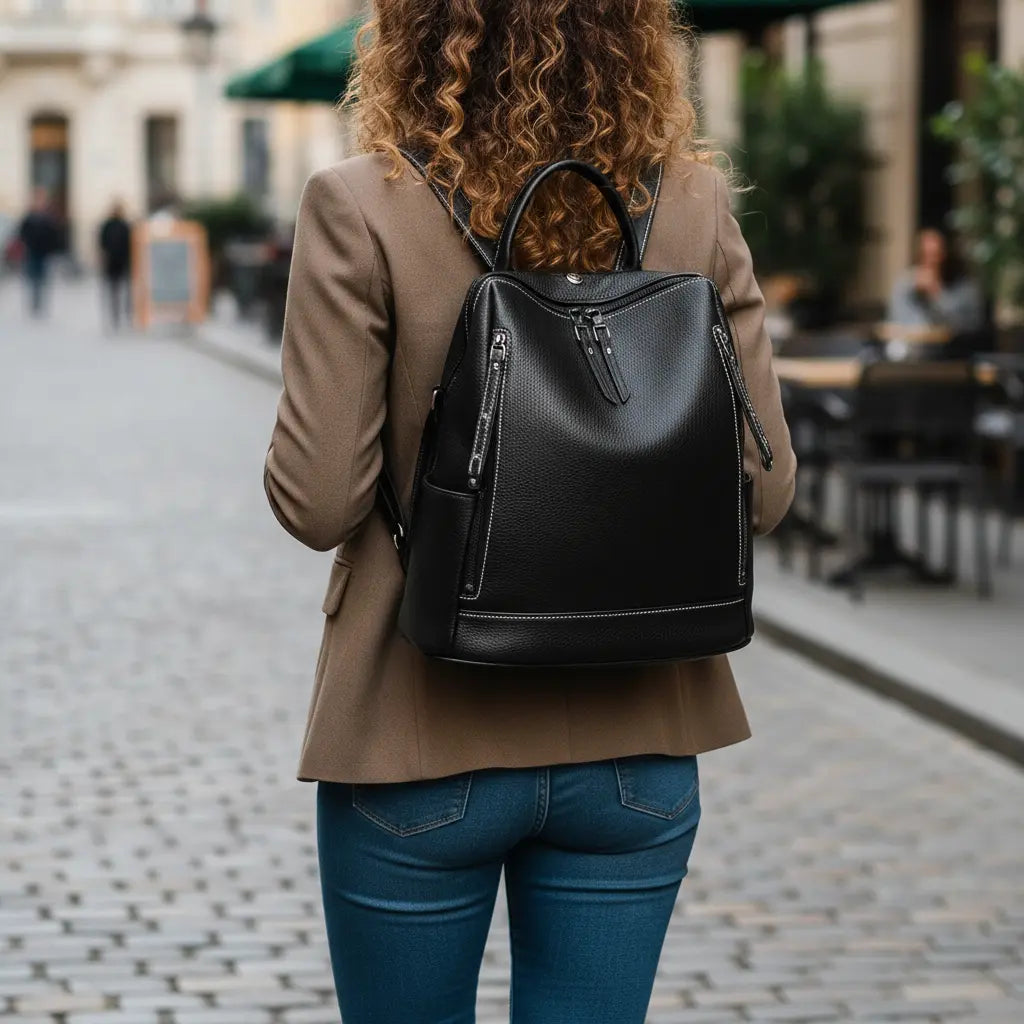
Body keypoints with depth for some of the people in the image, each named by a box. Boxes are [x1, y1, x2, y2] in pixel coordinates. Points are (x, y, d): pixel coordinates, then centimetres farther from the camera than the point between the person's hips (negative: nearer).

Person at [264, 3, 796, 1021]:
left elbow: (315, 501, -14)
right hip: (635, 751, 2)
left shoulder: (361, 210, -12)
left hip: (420, 744, -2)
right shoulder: (692, 204, -4)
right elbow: (763, 487, -2)